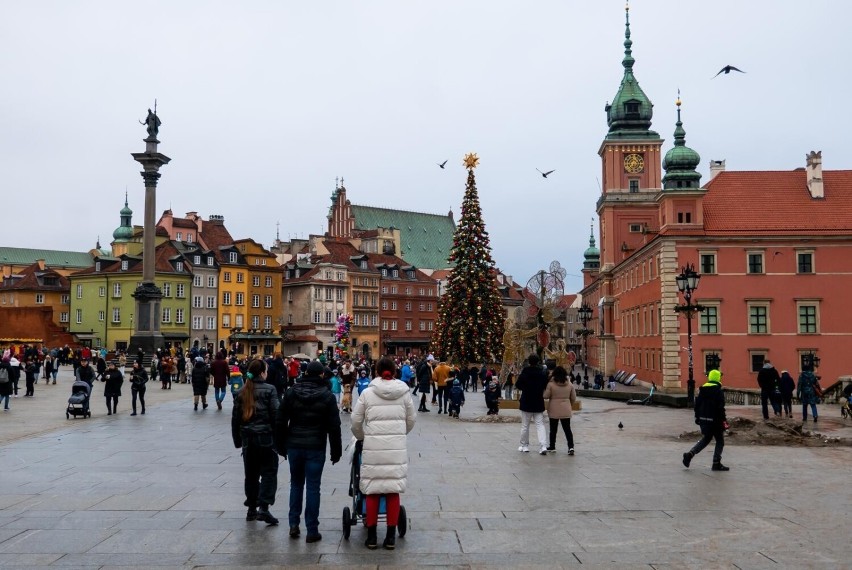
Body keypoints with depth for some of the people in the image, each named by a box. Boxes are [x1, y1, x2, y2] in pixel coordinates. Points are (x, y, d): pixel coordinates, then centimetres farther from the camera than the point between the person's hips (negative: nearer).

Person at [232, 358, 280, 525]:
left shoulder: (242, 392, 7)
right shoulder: (269, 390, -8)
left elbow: (235, 417, 10)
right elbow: (275, 415, -11)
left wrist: (238, 440, 18)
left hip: (248, 438, 5)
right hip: (266, 437, -5)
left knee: (251, 473, 14)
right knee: (269, 472, 0)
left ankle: (252, 509, 18)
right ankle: (263, 507, -12)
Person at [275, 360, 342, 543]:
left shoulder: (291, 392, 2)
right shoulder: (327, 396, -5)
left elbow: (280, 421, 3)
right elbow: (334, 427, -5)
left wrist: (281, 446, 11)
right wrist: (336, 451, 2)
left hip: (294, 446, 2)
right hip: (316, 448, -2)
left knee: (296, 484, 17)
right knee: (313, 487, 2)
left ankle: (293, 524, 14)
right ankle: (312, 531, 4)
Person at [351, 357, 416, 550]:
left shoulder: (367, 393, 0)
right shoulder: (404, 393, 4)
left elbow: (356, 421, 4)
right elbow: (411, 420, 10)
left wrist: (362, 438, 22)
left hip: (373, 448, -1)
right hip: (397, 448, 1)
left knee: (372, 492, 7)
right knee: (393, 492, 6)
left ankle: (372, 536, 12)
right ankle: (391, 537, 10)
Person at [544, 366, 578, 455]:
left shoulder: (551, 384, -12)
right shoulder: (570, 384, 0)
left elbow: (546, 396, -11)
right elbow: (573, 398, 5)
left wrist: (544, 390, 8)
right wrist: (571, 406, 21)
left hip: (554, 410, -2)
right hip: (566, 411, 2)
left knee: (553, 429, 10)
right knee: (567, 429, 5)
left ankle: (552, 447, 19)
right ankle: (571, 447, -6)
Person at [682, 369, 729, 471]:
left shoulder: (702, 389, 7)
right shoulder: (718, 391, -12)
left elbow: (697, 404, 11)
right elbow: (720, 408, -16)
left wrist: (697, 417, 18)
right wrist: (723, 421, -11)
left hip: (703, 420, 6)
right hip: (714, 420, -6)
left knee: (705, 439, 18)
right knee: (720, 441, 7)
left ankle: (690, 454, 2)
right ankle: (716, 463, 4)